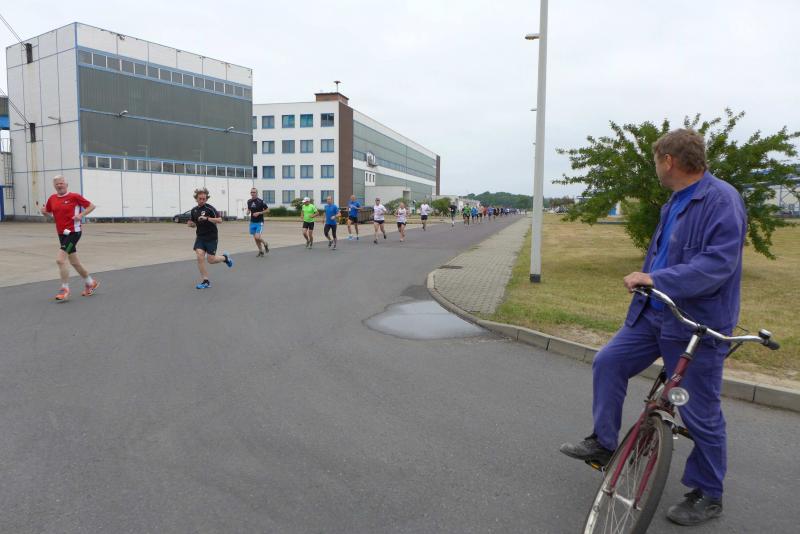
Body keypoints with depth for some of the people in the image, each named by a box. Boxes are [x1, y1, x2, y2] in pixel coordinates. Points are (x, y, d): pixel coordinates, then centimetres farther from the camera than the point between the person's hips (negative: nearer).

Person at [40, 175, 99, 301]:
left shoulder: (74, 196, -8)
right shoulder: (52, 199, 8)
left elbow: (91, 206, -3)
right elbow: (48, 213, 21)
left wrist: (81, 215, -17)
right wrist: (44, 212, -2)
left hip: (73, 232, -7)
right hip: (61, 233, 7)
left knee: (60, 259, -15)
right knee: (74, 262, 14)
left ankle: (65, 289, -4)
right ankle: (90, 283, 32)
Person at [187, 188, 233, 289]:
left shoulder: (210, 208, -11)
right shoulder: (194, 210, 7)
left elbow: (219, 220, -19)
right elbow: (191, 223, 22)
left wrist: (207, 218, -30)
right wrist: (190, 224, -2)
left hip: (211, 237, -5)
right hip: (200, 237, 5)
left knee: (211, 260, -3)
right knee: (200, 257, -11)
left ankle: (225, 257, 30)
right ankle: (205, 281, -3)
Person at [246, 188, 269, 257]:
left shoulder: (260, 201, -10)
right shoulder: (249, 201, 6)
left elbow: (267, 210, -5)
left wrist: (259, 213, -16)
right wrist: (248, 211, -1)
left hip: (259, 222, -5)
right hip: (252, 222, 6)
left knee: (257, 237, -17)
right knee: (255, 238, 7)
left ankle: (265, 244, 13)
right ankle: (261, 251, 21)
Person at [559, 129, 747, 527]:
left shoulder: (722, 200, -16)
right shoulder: (675, 202, 13)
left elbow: (718, 263, -28)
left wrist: (656, 279, -33)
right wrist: (646, 282, 23)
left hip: (697, 325, -9)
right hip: (653, 314, 9)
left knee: (699, 413, 3)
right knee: (609, 362, 6)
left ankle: (707, 495, 23)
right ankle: (603, 443, 21)